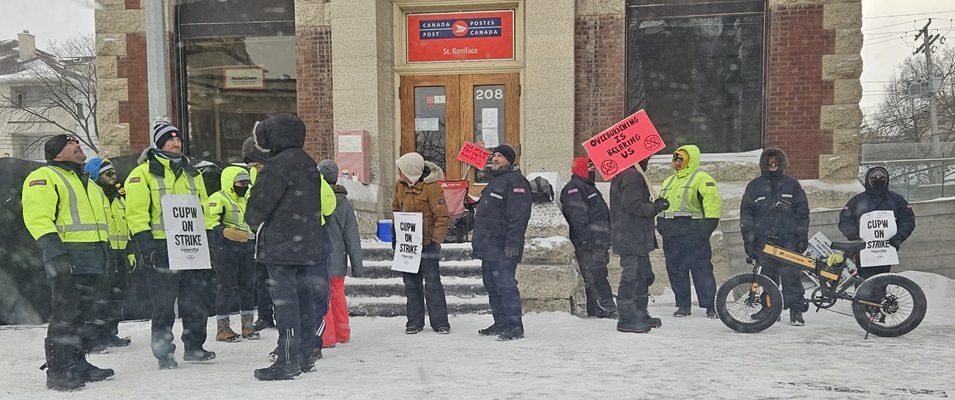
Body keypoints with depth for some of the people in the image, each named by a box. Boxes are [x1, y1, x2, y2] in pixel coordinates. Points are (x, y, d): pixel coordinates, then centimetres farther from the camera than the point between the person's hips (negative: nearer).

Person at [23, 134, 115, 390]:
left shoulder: (88, 184, 26)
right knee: (65, 314, -9)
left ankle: (77, 364, 21)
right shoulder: (44, 177, -2)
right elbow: (37, 216, -15)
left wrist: (105, 250, 24)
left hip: (93, 258, 9)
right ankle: (58, 371, -3)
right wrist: (54, 249, -25)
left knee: (81, 314, 13)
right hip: (67, 258, -8)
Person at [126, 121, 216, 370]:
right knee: (164, 305, 0)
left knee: (195, 301, 9)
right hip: (162, 248, -5)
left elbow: (203, 208, 23)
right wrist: (145, 244, -16)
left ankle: (194, 347, 21)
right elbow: (136, 213, -8)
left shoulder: (192, 173, 17)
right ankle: (164, 354, 10)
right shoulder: (143, 173, -1)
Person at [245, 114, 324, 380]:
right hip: (306, 245, 9)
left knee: (285, 300, -6)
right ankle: (303, 357, 21)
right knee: (302, 297, 13)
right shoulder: (309, 163, 15)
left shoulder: (280, 164, -14)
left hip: (281, 245, -9)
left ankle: (287, 362, -3)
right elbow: (325, 203, 19)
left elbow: (260, 201, -12)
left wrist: (254, 223, 9)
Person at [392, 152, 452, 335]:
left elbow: (443, 216, -15)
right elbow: (396, 209, 18)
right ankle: (414, 321, 20)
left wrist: (436, 240, -17)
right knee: (411, 283, 11)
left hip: (426, 243, -6)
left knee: (432, 282, -1)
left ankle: (440, 322, 8)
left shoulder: (432, 187, -17)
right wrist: (395, 234, 13)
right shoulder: (400, 185, 5)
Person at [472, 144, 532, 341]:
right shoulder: (495, 181, 22)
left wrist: (512, 243, -26)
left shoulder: (515, 181, -11)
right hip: (488, 247, 10)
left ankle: (515, 326, -3)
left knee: (506, 286, -9)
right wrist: (478, 241, 26)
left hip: (502, 249, -10)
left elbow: (519, 216, -20)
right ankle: (501, 323, 22)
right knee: (492, 287, 14)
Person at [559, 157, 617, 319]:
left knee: (597, 276, 10)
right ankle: (608, 308, -16)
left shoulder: (588, 187, 26)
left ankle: (595, 311, 14)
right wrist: (584, 239, -24)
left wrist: (606, 238, 27)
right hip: (589, 243, -11)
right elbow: (576, 217, -19)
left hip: (599, 242, 11)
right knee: (596, 276, -13)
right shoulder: (574, 188, -8)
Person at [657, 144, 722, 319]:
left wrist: (707, 225, -16)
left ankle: (710, 306, 1)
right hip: (670, 235, 7)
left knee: (701, 269, -6)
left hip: (692, 233, -7)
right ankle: (683, 305, 16)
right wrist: (660, 225, 21)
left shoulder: (702, 178, -3)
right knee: (675, 270, 7)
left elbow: (713, 203, -11)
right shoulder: (668, 181, 21)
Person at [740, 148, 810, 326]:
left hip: (788, 239, -1)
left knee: (790, 274, -7)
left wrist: (803, 235, 3)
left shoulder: (792, 184, 10)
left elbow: (802, 211, 10)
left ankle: (796, 309, -1)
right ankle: (769, 307, 16)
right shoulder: (754, 186, 11)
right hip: (763, 240, 2)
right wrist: (747, 237, 3)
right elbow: (746, 213, 10)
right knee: (767, 276, 6)